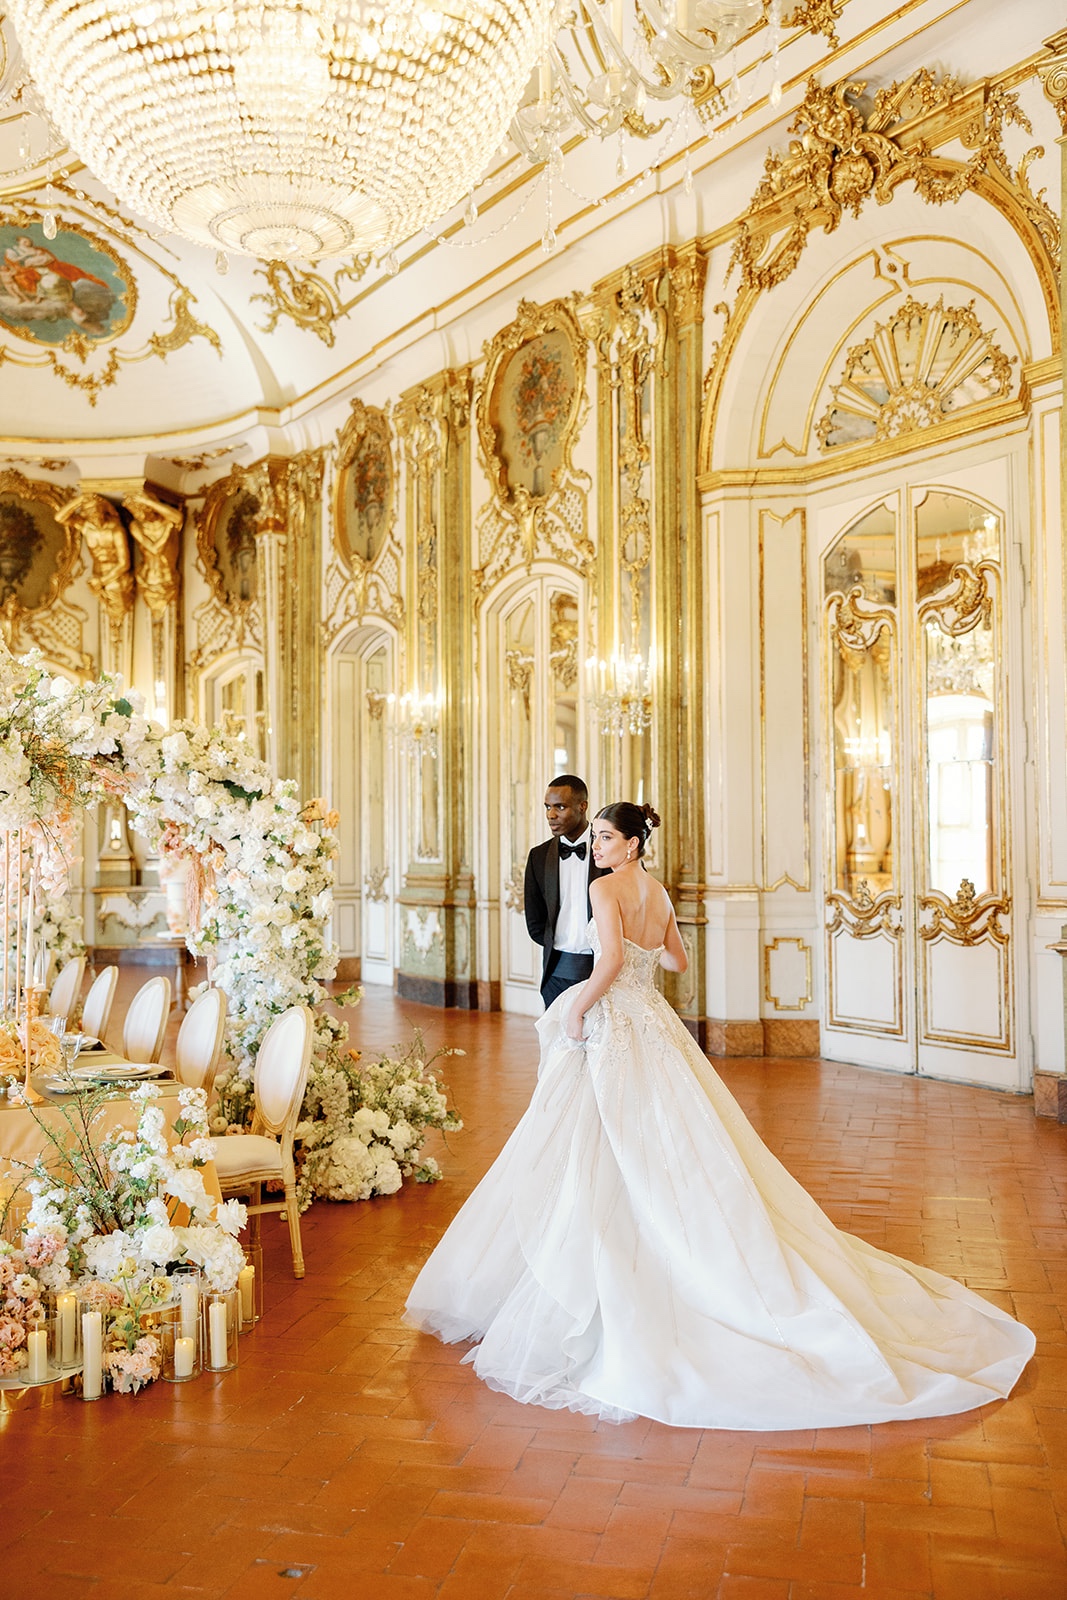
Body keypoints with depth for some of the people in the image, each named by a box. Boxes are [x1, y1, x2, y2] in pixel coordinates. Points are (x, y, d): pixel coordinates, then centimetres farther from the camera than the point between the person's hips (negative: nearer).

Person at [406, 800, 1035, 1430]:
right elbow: (677, 960, 22)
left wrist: (578, 1009, -14)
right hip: (652, 1024, 8)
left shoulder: (606, 888, -13)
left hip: (612, 1027, -8)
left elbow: (612, 959, -26)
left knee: (601, 1164, 0)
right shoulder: (660, 893, 10)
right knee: (670, 1154, 14)